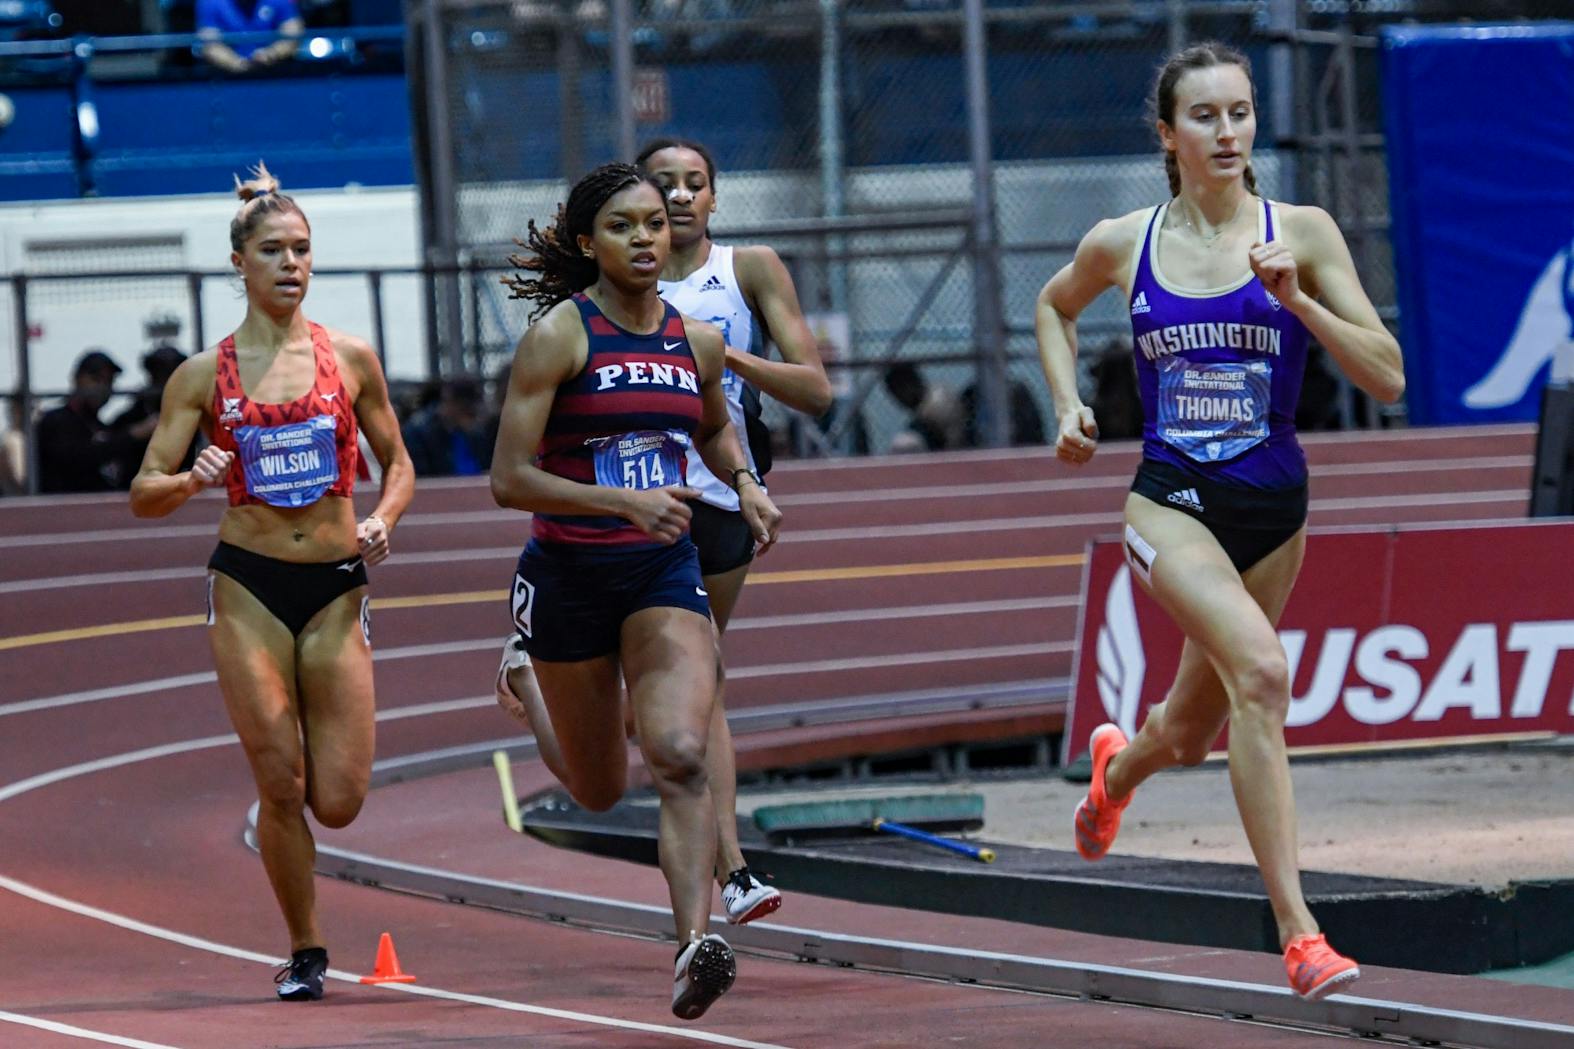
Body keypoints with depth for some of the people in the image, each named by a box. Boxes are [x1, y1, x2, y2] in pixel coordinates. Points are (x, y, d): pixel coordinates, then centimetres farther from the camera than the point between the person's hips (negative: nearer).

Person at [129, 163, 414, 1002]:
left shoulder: (349, 359, 4)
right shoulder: (204, 376, 2)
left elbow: (397, 464, 14)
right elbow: (143, 494, 2)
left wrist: (382, 519, -7)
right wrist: (191, 481, -20)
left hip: (336, 589, 1)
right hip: (248, 589, -1)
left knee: (338, 803, -4)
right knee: (281, 787, -8)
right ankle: (305, 953, 8)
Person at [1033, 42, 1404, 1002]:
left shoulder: (1302, 233, -4)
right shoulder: (1123, 245, 0)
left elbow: (1387, 378, -9)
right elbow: (1055, 307, 23)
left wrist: (1296, 300, -20)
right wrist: (1069, 407, 10)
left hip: (1272, 508, 2)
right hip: (1170, 500, -2)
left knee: (1193, 731, 17)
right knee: (1261, 670, -28)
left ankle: (1116, 769, 58)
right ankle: (1299, 932, -30)